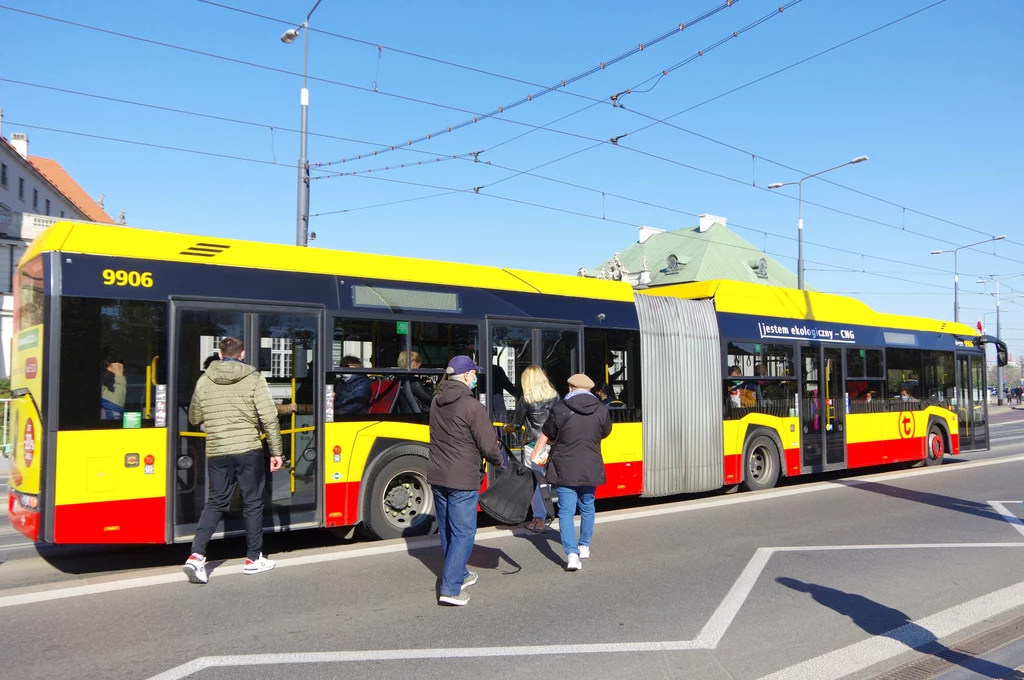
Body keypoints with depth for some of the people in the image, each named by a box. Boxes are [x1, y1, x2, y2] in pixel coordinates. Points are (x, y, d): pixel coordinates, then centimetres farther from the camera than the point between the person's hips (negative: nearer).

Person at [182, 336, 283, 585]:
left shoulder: (204, 381, 5)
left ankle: (196, 555, -1)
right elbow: (269, 418, -10)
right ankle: (253, 559, 19)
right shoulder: (254, 378, -6)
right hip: (248, 451, -3)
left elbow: (194, 418, 15)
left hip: (216, 452, 3)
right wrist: (276, 451, -3)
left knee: (215, 502, 14)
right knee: (252, 503, 10)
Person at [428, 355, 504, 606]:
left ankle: (459, 575, 34)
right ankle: (450, 589, -2)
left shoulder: (437, 402, 6)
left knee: (447, 531, 18)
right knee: (463, 533, 0)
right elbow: (488, 445, -16)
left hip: (437, 476, 8)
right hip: (462, 480, -8)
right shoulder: (472, 406, -17)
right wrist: (500, 461, 6)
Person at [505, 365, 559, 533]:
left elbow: (517, 424, 1)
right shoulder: (554, 395, 5)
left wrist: (506, 428, 22)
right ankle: (544, 515, 25)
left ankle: (539, 520, 3)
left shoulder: (526, 398, -7)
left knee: (535, 482, 1)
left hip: (534, 445, -5)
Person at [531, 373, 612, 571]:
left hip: (565, 469, -3)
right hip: (591, 469, 3)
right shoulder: (601, 410, -3)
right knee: (587, 507, 22)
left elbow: (546, 436, 1)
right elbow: (606, 433, 14)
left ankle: (572, 554, -11)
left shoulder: (560, 409, -9)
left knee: (566, 511, 0)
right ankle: (584, 546, 34)